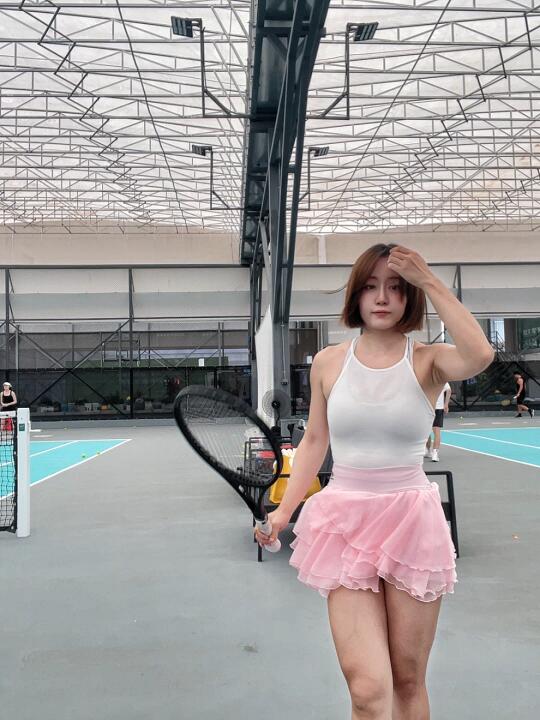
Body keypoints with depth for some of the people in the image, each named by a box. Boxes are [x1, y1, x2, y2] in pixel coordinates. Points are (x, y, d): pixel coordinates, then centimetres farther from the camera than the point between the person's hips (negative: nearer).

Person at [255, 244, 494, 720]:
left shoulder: (428, 361, -1)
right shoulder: (329, 362, 4)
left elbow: (480, 356, -24)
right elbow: (314, 442, 10)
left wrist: (431, 282, -18)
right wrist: (284, 510, 5)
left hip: (413, 522, 0)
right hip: (346, 522, 0)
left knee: (408, 679, 13)